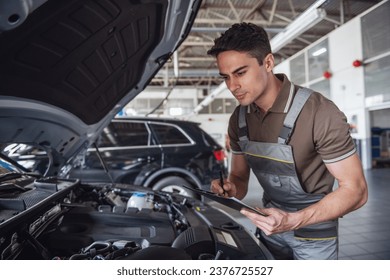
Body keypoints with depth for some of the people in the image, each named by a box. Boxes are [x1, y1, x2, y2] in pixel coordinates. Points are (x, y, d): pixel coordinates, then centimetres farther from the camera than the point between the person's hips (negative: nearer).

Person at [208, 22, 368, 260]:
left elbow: (355, 190, -23)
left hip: (313, 231, -5)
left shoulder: (320, 113, -27)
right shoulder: (239, 119, -7)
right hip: (271, 221, 5)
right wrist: (230, 190, -22)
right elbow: (240, 177, 2)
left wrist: (293, 221, -34)